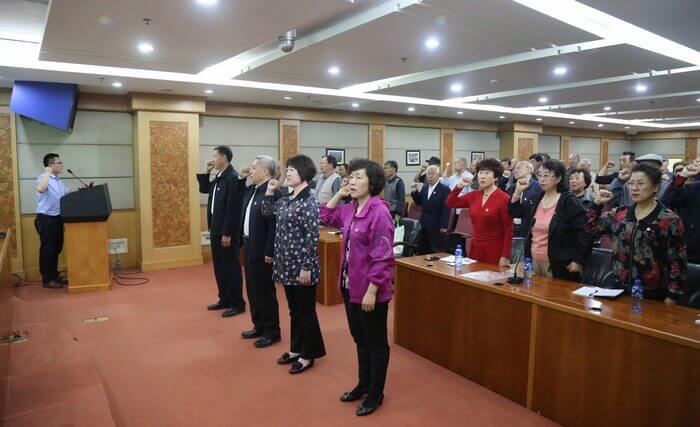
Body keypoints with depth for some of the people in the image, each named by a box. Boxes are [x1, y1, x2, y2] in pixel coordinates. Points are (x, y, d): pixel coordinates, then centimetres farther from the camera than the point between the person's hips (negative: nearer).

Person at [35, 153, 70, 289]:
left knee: (57, 249, 16)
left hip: (57, 218, 9)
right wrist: (47, 173, -28)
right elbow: (40, 189, -36)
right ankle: (47, 280, 9)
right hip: (46, 219, -9)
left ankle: (55, 275, 27)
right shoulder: (43, 178, -13)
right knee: (47, 250, 0)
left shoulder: (58, 180, 14)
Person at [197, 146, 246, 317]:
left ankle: (237, 303, 11)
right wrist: (207, 172, 11)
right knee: (219, 267, 16)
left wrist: (227, 233, -21)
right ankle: (225, 299, 27)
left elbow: (233, 208, -21)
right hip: (216, 229, 9)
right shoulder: (219, 177, 11)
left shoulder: (233, 177, -17)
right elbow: (204, 189, 26)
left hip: (227, 231, -9)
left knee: (231, 267, 0)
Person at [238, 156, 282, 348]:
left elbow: (274, 225, -21)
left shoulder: (273, 192, -19)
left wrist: (269, 252, -21)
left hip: (262, 251, -9)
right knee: (252, 289, 18)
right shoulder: (250, 189, 9)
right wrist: (240, 178, 13)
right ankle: (259, 326, 33)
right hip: (249, 247, 9)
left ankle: (272, 332, 18)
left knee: (265, 291, 3)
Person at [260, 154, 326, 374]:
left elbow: (312, 237, -19)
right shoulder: (286, 199, 8)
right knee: (294, 310, 19)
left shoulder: (309, 202, -17)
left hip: (301, 266, -8)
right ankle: (296, 349, 34)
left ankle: (308, 355, 20)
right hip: (287, 265, 8)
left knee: (306, 311, 6)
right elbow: (266, 211, 23)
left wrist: (306, 267, -19)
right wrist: (269, 191, 10)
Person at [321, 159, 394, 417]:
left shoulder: (379, 211, -20)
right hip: (350, 286, 8)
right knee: (360, 339, 21)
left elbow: (382, 257, -21)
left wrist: (371, 291, -20)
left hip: (370, 290, -8)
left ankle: (376, 394, 27)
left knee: (376, 342, 10)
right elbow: (326, 216, 23)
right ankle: (363, 385, 39)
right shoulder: (350, 209, 5)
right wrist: (339, 194, 8)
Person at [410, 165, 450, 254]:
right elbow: (419, 203, 17)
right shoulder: (424, 188, 11)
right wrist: (414, 192, 1)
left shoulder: (444, 189, -9)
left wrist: (443, 227, -15)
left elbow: (446, 210, -12)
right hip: (424, 227, 6)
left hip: (437, 228, -6)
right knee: (422, 252, 10)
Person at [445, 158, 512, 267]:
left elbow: (508, 230, -11)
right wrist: (459, 187, -4)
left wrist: (505, 257, -14)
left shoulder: (504, 199, -11)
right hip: (474, 247, 6)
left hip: (494, 250, -5)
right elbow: (450, 203, 12)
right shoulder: (474, 196, 6)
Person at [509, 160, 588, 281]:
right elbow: (514, 212, 17)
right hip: (533, 261, 6)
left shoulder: (569, 202, -9)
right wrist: (518, 192, 5)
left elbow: (583, 233, -11)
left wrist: (578, 260, -15)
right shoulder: (536, 200, 9)